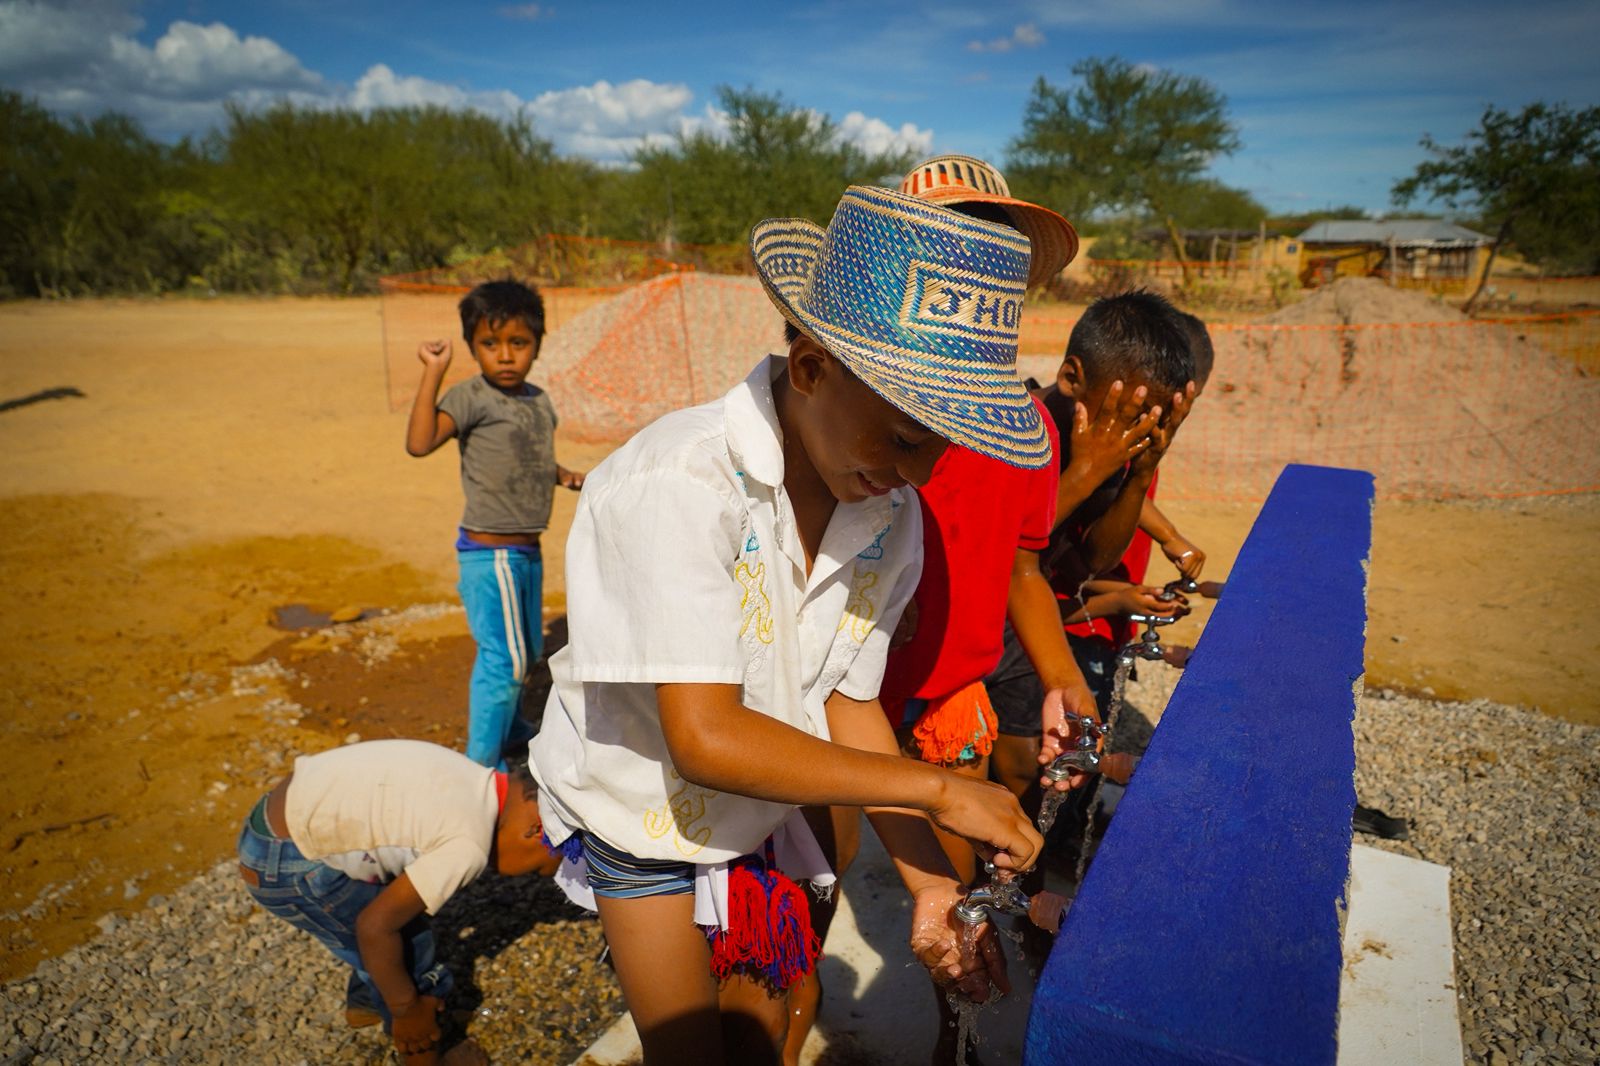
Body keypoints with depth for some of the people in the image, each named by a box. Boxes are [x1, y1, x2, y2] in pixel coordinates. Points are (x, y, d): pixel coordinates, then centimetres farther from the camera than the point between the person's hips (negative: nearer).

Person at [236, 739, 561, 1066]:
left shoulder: (474, 782, 2)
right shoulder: (468, 845, -24)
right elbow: (375, 927, -18)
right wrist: (407, 1011, -3)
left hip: (289, 814, 9)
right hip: (286, 864, -8)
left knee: (402, 910, 24)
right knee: (406, 950, 4)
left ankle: (364, 1002, 48)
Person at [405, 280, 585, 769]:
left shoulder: (540, 401, 8)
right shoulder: (471, 397, -14)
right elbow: (419, 443, -30)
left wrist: (565, 476, 4)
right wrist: (433, 372, -29)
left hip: (526, 550, 8)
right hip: (489, 551, -8)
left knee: (528, 650, 23)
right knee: (504, 658, -4)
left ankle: (508, 726, 46)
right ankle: (482, 762, 12)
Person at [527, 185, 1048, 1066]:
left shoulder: (892, 517, -15)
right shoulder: (678, 486, -35)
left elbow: (849, 703, -7)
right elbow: (706, 739, -35)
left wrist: (929, 883, -13)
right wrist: (934, 788, -31)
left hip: (755, 810, 5)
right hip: (641, 813, -5)